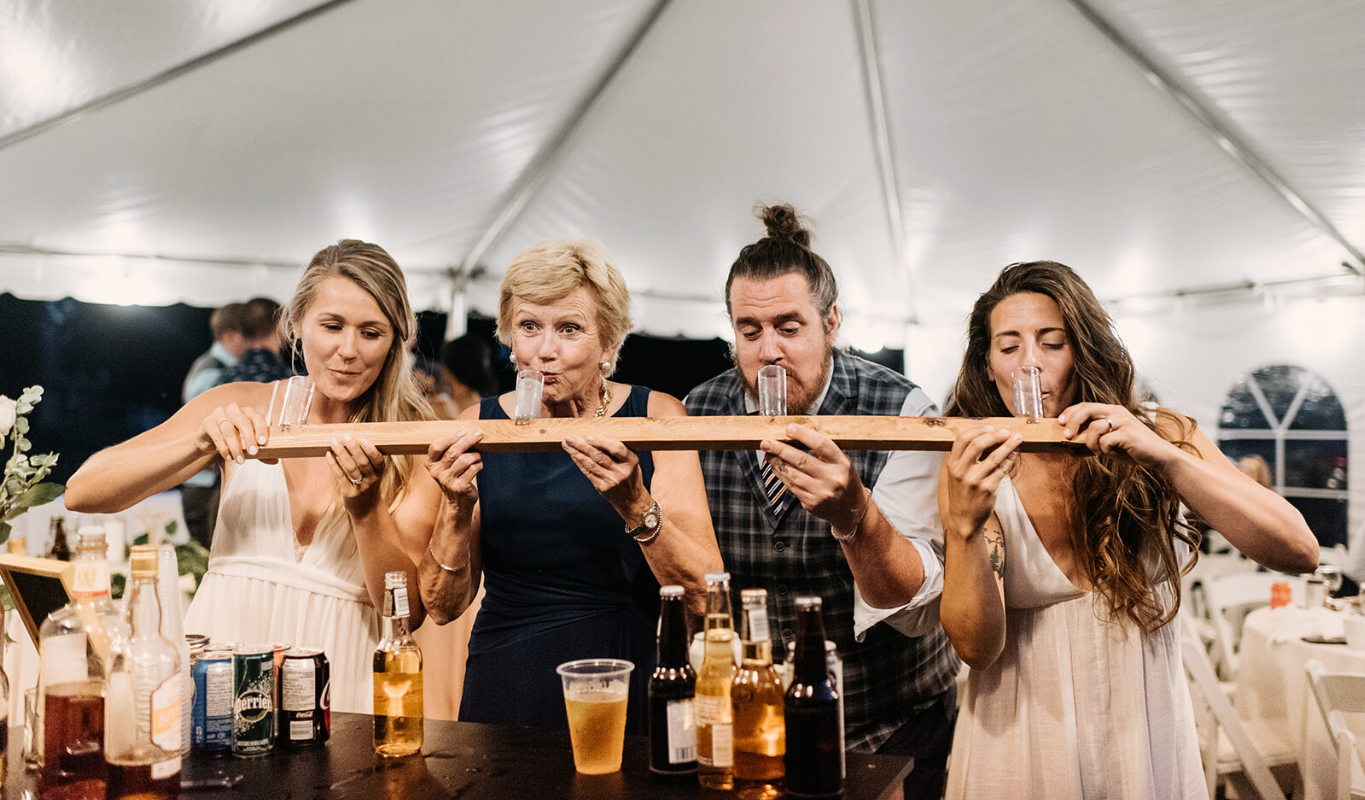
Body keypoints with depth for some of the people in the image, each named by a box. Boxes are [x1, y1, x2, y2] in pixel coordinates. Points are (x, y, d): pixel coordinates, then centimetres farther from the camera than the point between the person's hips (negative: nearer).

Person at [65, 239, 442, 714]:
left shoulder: (416, 442, 0)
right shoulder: (241, 408, 5)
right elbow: (82, 492, -1)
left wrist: (366, 506, -19)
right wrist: (199, 443, -15)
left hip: (338, 686, -1)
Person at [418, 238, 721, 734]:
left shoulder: (655, 418, -3)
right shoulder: (477, 428, 3)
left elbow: (704, 599, -10)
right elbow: (443, 607, 2)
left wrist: (634, 505, -24)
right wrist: (457, 510, -14)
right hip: (502, 698, 2)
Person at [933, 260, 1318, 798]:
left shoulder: (1159, 437, -7)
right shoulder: (974, 470, -10)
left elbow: (1299, 552, -17)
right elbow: (975, 646, -16)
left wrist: (1165, 457, -29)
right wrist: (964, 525, -33)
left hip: (1146, 738, 1)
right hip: (1022, 742, -1)